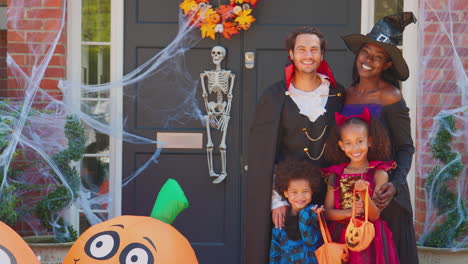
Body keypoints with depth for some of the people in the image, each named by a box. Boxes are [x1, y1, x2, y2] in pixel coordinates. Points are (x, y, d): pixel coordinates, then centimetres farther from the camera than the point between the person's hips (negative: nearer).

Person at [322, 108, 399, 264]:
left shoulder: (378, 173, -3)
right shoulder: (335, 175, 6)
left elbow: (374, 216, -9)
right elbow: (327, 212, 1)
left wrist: (364, 194, -25)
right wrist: (348, 212, -16)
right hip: (341, 238, 2)